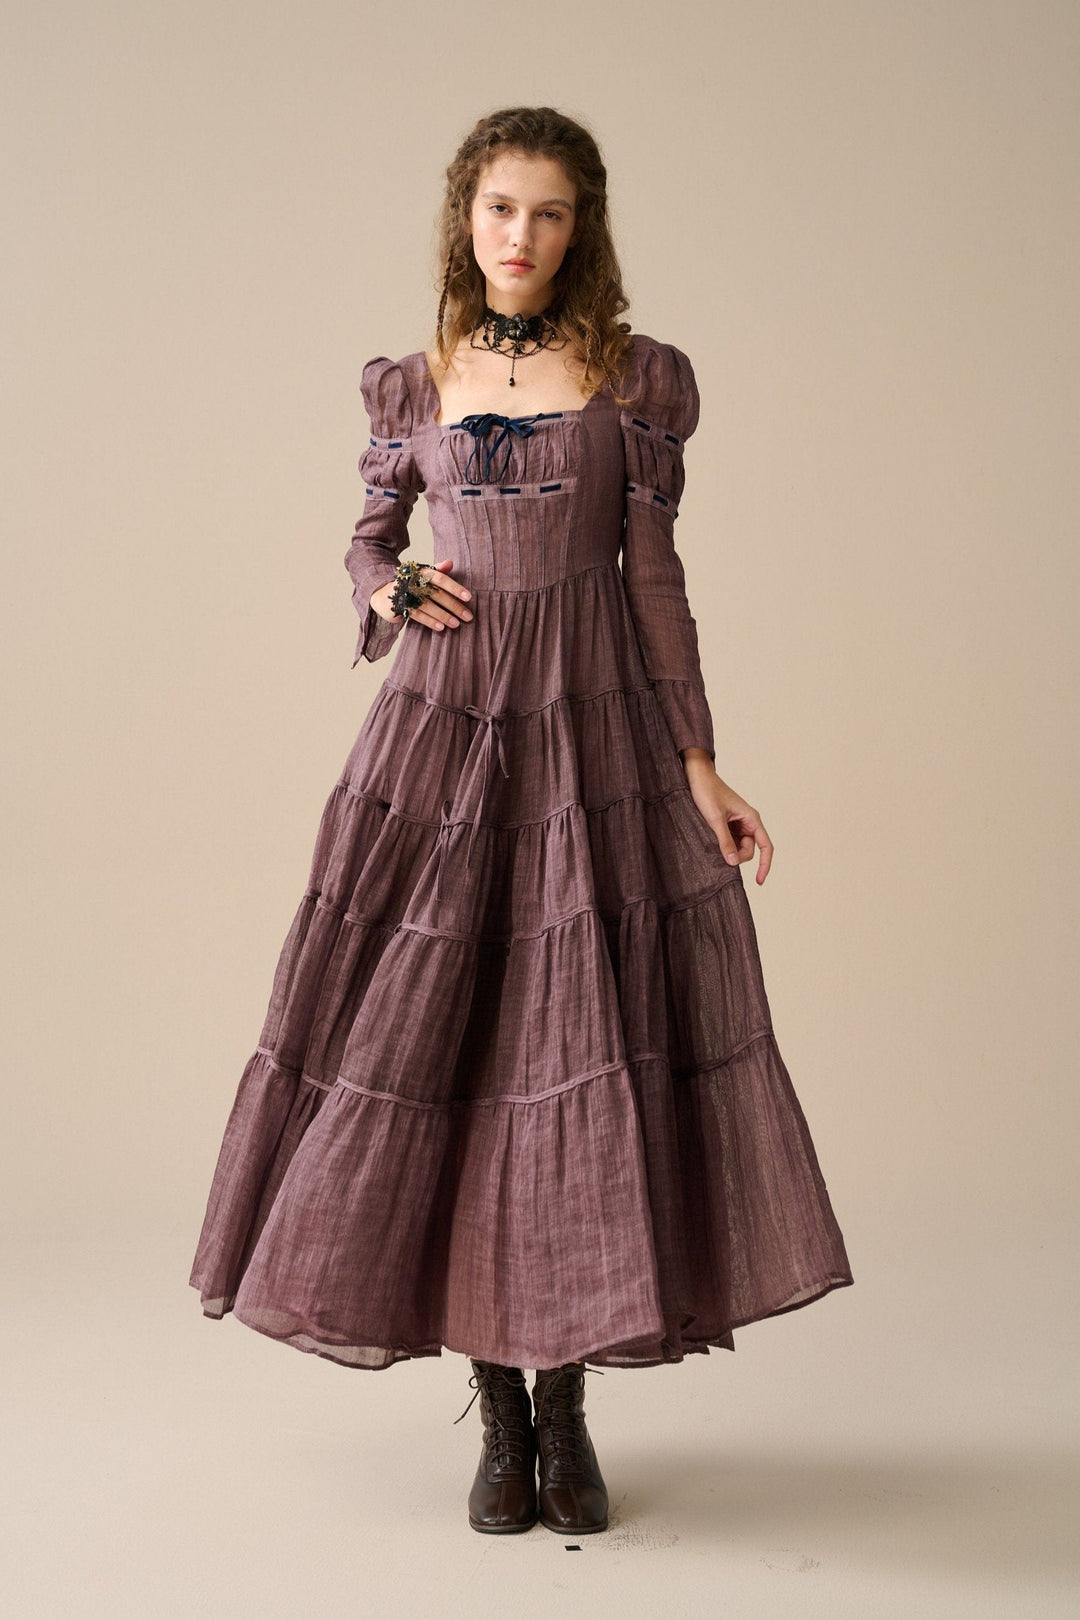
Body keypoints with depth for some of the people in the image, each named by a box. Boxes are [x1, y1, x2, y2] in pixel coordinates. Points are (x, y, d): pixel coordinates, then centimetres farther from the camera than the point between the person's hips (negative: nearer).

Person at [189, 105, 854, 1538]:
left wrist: (699, 762, -2)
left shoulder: (636, 378, 5)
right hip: (440, 733, 2)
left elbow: (656, 575, 3)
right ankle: (498, 1412, 13)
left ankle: (565, 1406, 11)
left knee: (588, 1049, -3)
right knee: (436, 1037, -1)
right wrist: (395, 589, -4)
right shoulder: (415, 386, 10)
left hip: (595, 734, -2)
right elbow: (369, 539, 20)